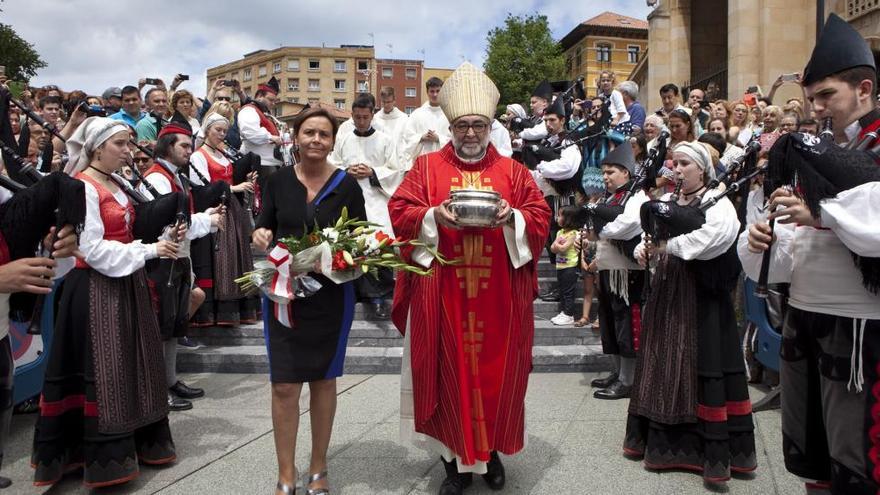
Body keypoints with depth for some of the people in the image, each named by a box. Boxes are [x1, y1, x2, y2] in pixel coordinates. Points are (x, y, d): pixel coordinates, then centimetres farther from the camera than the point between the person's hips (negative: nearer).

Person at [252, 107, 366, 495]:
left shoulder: (347, 185, -3)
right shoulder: (278, 181, 0)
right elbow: (264, 229, 7)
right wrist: (261, 235, -16)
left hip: (331, 295, 0)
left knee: (323, 380, 13)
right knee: (284, 386, 1)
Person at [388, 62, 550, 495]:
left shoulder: (512, 171, 9)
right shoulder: (427, 168, 7)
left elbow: (540, 215, 4)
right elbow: (400, 211, 0)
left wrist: (512, 218, -16)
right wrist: (434, 217, -18)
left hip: (498, 297, 1)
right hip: (443, 296, -1)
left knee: (497, 371, 8)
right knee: (449, 371, 4)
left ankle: (492, 450, 27)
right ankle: (455, 457, 18)